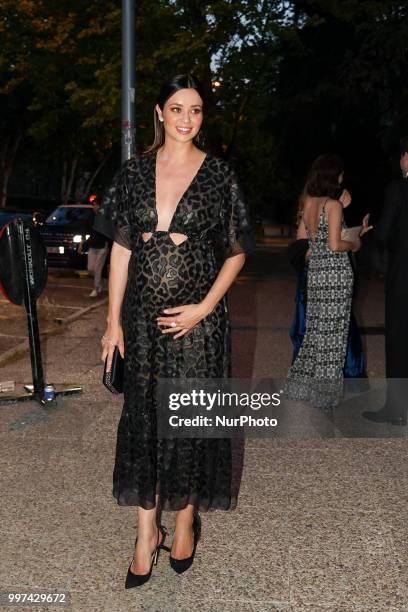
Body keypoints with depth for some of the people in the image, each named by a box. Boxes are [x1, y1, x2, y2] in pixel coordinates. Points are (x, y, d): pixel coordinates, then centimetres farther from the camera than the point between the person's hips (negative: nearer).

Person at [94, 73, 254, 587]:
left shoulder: (219, 175, -1)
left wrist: (202, 308, -11)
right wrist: (114, 320, 2)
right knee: (143, 416, 7)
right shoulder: (134, 172, 5)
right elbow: (121, 248, 5)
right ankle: (147, 534, 21)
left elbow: (237, 253, 0)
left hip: (197, 317, -2)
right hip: (144, 315, 2)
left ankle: (185, 520, 29)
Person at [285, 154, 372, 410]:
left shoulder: (308, 203, 8)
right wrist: (355, 244, 2)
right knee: (333, 331, 3)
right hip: (336, 271, -7)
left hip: (315, 271, 7)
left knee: (316, 328, 15)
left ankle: (303, 384, 21)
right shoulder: (334, 205, -13)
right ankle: (325, 390, 10)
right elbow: (334, 245, -18)